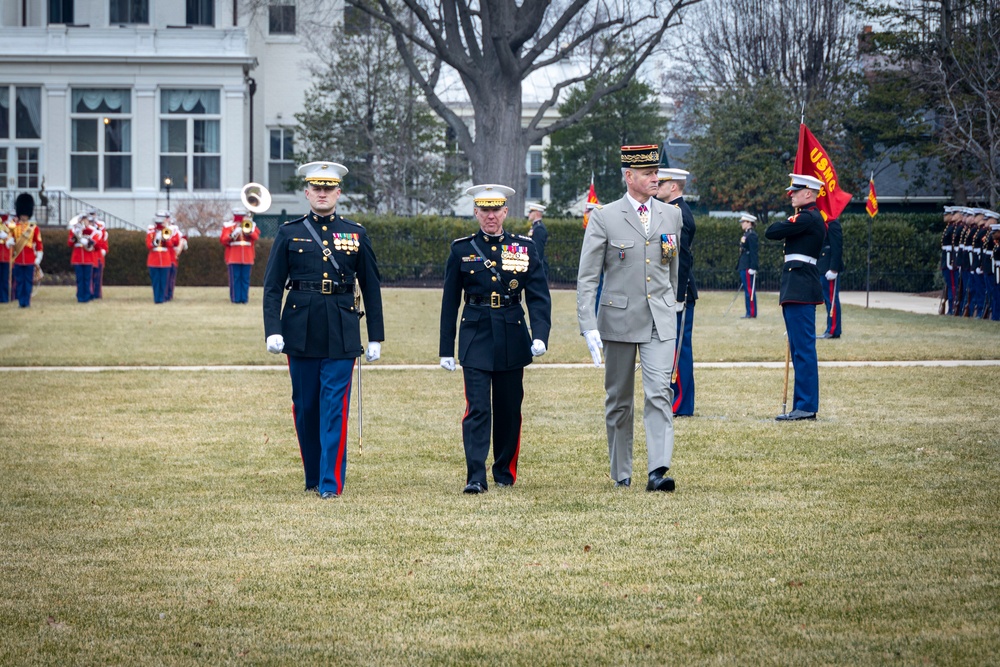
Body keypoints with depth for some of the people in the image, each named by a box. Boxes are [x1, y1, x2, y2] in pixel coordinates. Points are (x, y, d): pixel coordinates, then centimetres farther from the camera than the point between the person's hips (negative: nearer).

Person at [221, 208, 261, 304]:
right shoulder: (228, 226, 7)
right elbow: (223, 240, -3)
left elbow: (256, 237, -2)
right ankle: (235, 298, -2)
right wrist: (232, 235, -19)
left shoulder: (251, 225, 14)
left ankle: (244, 298, 4)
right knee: (235, 278, -4)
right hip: (234, 258, -2)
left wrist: (249, 231, -20)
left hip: (247, 258, 2)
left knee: (245, 279, 1)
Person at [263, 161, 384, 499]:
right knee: (305, 407, 8)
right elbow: (272, 286, 1)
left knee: (334, 407, -7)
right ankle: (312, 476, 21)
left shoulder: (356, 234, 6)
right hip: (301, 332, 1)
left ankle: (331, 482, -7)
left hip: (341, 334, -1)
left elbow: (371, 288, 8)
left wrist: (375, 337, 5)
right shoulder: (289, 233, 5)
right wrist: (273, 330, -10)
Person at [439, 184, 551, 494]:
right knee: (477, 409, -11)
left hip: (512, 340, 2)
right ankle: (476, 477, -16)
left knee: (509, 410, 9)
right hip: (476, 340, -2)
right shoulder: (461, 250, 3)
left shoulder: (525, 248, 4)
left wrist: (540, 336, -14)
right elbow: (450, 302, 6)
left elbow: (539, 297, 0)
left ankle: (505, 472, 24)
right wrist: (446, 349, 5)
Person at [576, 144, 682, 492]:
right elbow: (586, 278, -6)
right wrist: (589, 327, -14)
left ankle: (658, 471, -20)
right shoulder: (604, 218, -5)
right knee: (619, 399, 9)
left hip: (660, 321, 2)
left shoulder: (671, 216, 7)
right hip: (618, 320, -2)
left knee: (659, 393, -13)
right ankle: (621, 472, 22)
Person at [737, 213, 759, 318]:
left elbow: (753, 252, -18)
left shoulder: (751, 235, -13)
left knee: (749, 290, -8)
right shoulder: (746, 234, 17)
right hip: (744, 266, 10)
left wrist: (752, 267, -21)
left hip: (748, 267, -10)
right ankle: (750, 312, 15)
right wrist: (739, 265, 22)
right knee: (747, 290, 11)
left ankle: (751, 313, -6)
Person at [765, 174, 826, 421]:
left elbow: (771, 232, -15)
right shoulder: (812, 218, 19)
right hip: (800, 289, 11)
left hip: (799, 289, -11)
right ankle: (804, 405, 15)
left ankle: (806, 406, -9)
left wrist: (781, 224, 3)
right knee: (801, 349, 12)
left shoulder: (807, 218, -13)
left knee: (803, 349, -9)